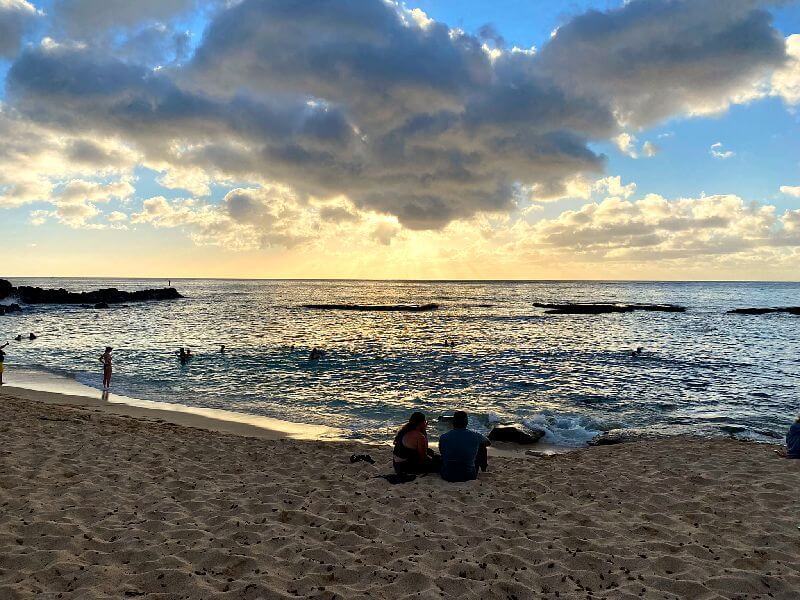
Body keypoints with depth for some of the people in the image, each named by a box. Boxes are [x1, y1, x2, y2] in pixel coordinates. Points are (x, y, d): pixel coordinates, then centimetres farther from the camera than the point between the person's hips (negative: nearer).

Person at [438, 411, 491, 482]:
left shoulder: (443, 437, -6)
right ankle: (483, 467, 48)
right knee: (481, 447, 20)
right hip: (469, 477, 0)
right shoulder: (475, 436, -6)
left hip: (447, 477, 1)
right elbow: (488, 443, 17)